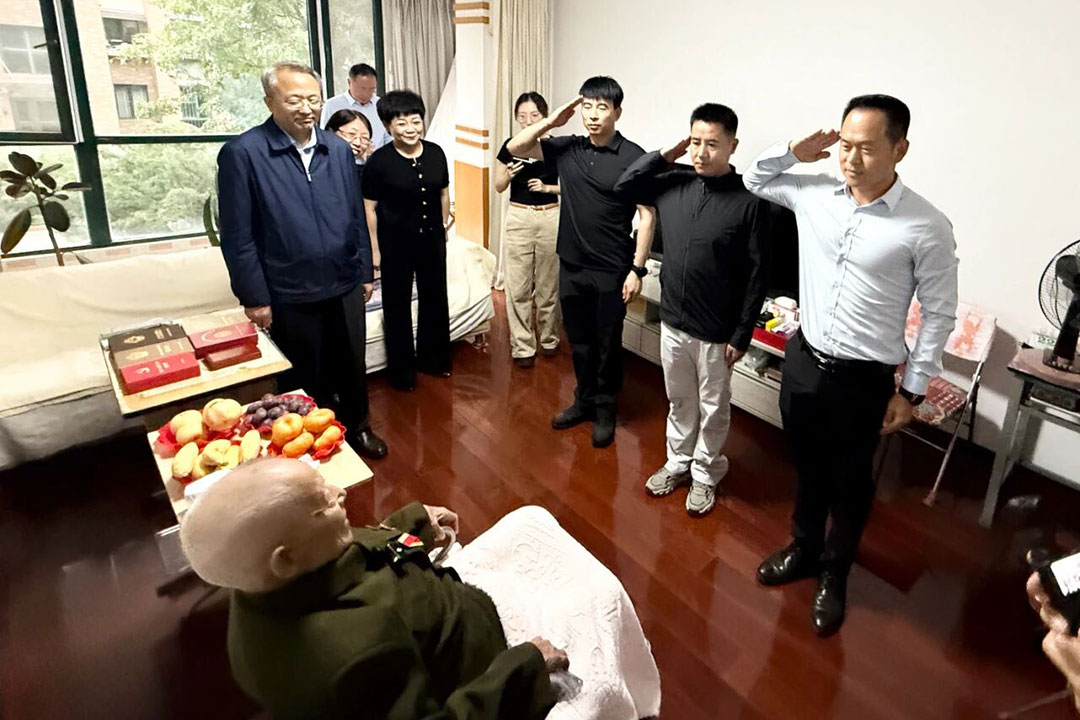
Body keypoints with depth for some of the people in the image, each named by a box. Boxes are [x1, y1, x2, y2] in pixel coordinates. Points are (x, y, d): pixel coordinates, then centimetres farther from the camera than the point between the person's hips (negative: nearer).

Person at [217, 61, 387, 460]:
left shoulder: (338, 149, 3)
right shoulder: (242, 153, -11)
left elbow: (357, 217, 9)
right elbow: (237, 237, -10)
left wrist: (365, 272, 9)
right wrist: (254, 298, -11)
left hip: (345, 286, 4)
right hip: (289, 296, -4)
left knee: (352, 365, 18)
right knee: (305, 380, 13)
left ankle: (357, 425, 41)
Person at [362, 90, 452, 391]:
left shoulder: (435, 153, -3)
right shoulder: (378, 161, -14)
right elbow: (369, 208, -10)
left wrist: (443, 225, 13)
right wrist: (374, 249, -9)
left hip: (431, 239, 4)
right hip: (395, 242, -4)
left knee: (434, 298, 15)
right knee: (397, 304, 8)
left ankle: (432, 358, 35)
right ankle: (401, 369, 23)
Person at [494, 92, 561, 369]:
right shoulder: (511, 146, 3)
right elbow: (499, 187, 8)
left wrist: (547, 187, -13)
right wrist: (509, 174, -12)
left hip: (550, 218, 0)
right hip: (519, 218, 1)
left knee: (548, 285, 8)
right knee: (518, 288, -1)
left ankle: (549, 339, 26)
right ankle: (522, 347, 9)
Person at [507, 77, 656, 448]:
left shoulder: (633, 157, -10)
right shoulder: (566, 148, 3)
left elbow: (647, 215, -9)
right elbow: (514, 149, 5)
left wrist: (637, 269, -14)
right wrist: (552, 121, -6)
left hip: (611, 271, -4)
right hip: (571, 266, 5)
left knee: (607, 345, 9)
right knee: (579, 341, 17)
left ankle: (605, 410, 25)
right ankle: (584, 400, 34)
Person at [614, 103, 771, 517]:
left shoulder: (749, 200, -15)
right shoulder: (674, 183, -2)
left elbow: (757, 274, -12)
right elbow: (623, 187, 9)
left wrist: (742, 335, -11)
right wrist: (665, 155, -4)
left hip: (717, 332, -4)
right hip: (672, 321, 4)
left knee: (713, 409, 15)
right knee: (679, 401, 22)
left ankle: (705, 475, 35)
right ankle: (678, 463, 42)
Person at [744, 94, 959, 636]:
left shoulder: (927, 227, -15)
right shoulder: (814, 193, -3)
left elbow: (939, 313, -7)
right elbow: (754, 179, 15)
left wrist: (912, 390, -6)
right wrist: (794, 151, -5)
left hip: (864, 379, -4)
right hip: (803, 360, 4)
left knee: (849, 483, 16)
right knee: (807, 467, 23)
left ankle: (833, 576, 40)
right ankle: (803, 549, 47)